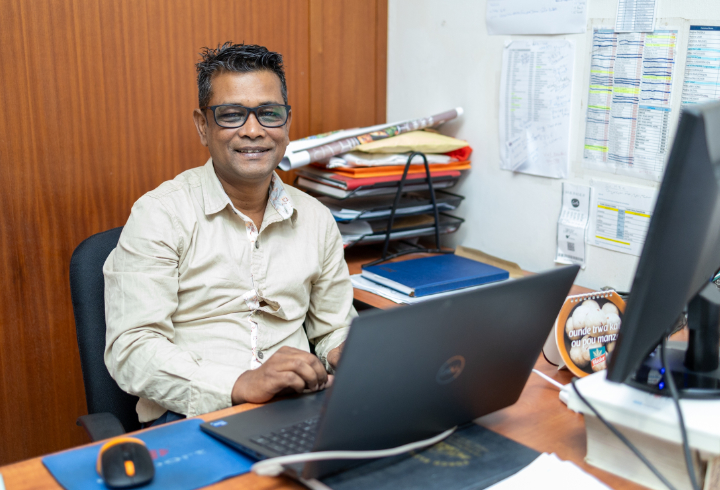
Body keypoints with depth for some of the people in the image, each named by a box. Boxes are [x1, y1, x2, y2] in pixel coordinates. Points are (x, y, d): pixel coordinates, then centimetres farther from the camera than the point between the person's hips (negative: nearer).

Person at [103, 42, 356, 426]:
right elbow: (130, 349, -11)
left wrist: (347, 356, -3)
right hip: (191, 418, -5)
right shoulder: (159, 215, -2)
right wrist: (241, 385, -26)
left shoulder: (315, 219, 14)